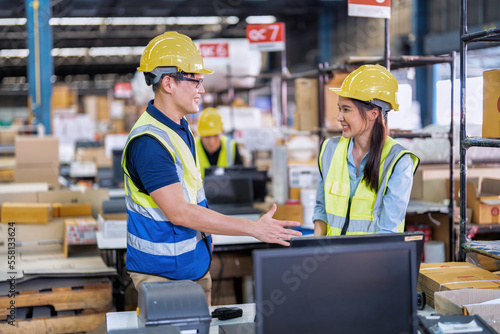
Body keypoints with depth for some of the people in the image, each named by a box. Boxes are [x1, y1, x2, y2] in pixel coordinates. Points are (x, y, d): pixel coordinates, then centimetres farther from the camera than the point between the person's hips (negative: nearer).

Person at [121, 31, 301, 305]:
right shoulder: (148, 141, -24)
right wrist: (253, 228, -29)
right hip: (162, 273, -9)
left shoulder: (181, 129, 8)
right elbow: (178, 211, -28)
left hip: (195, 265, 9)